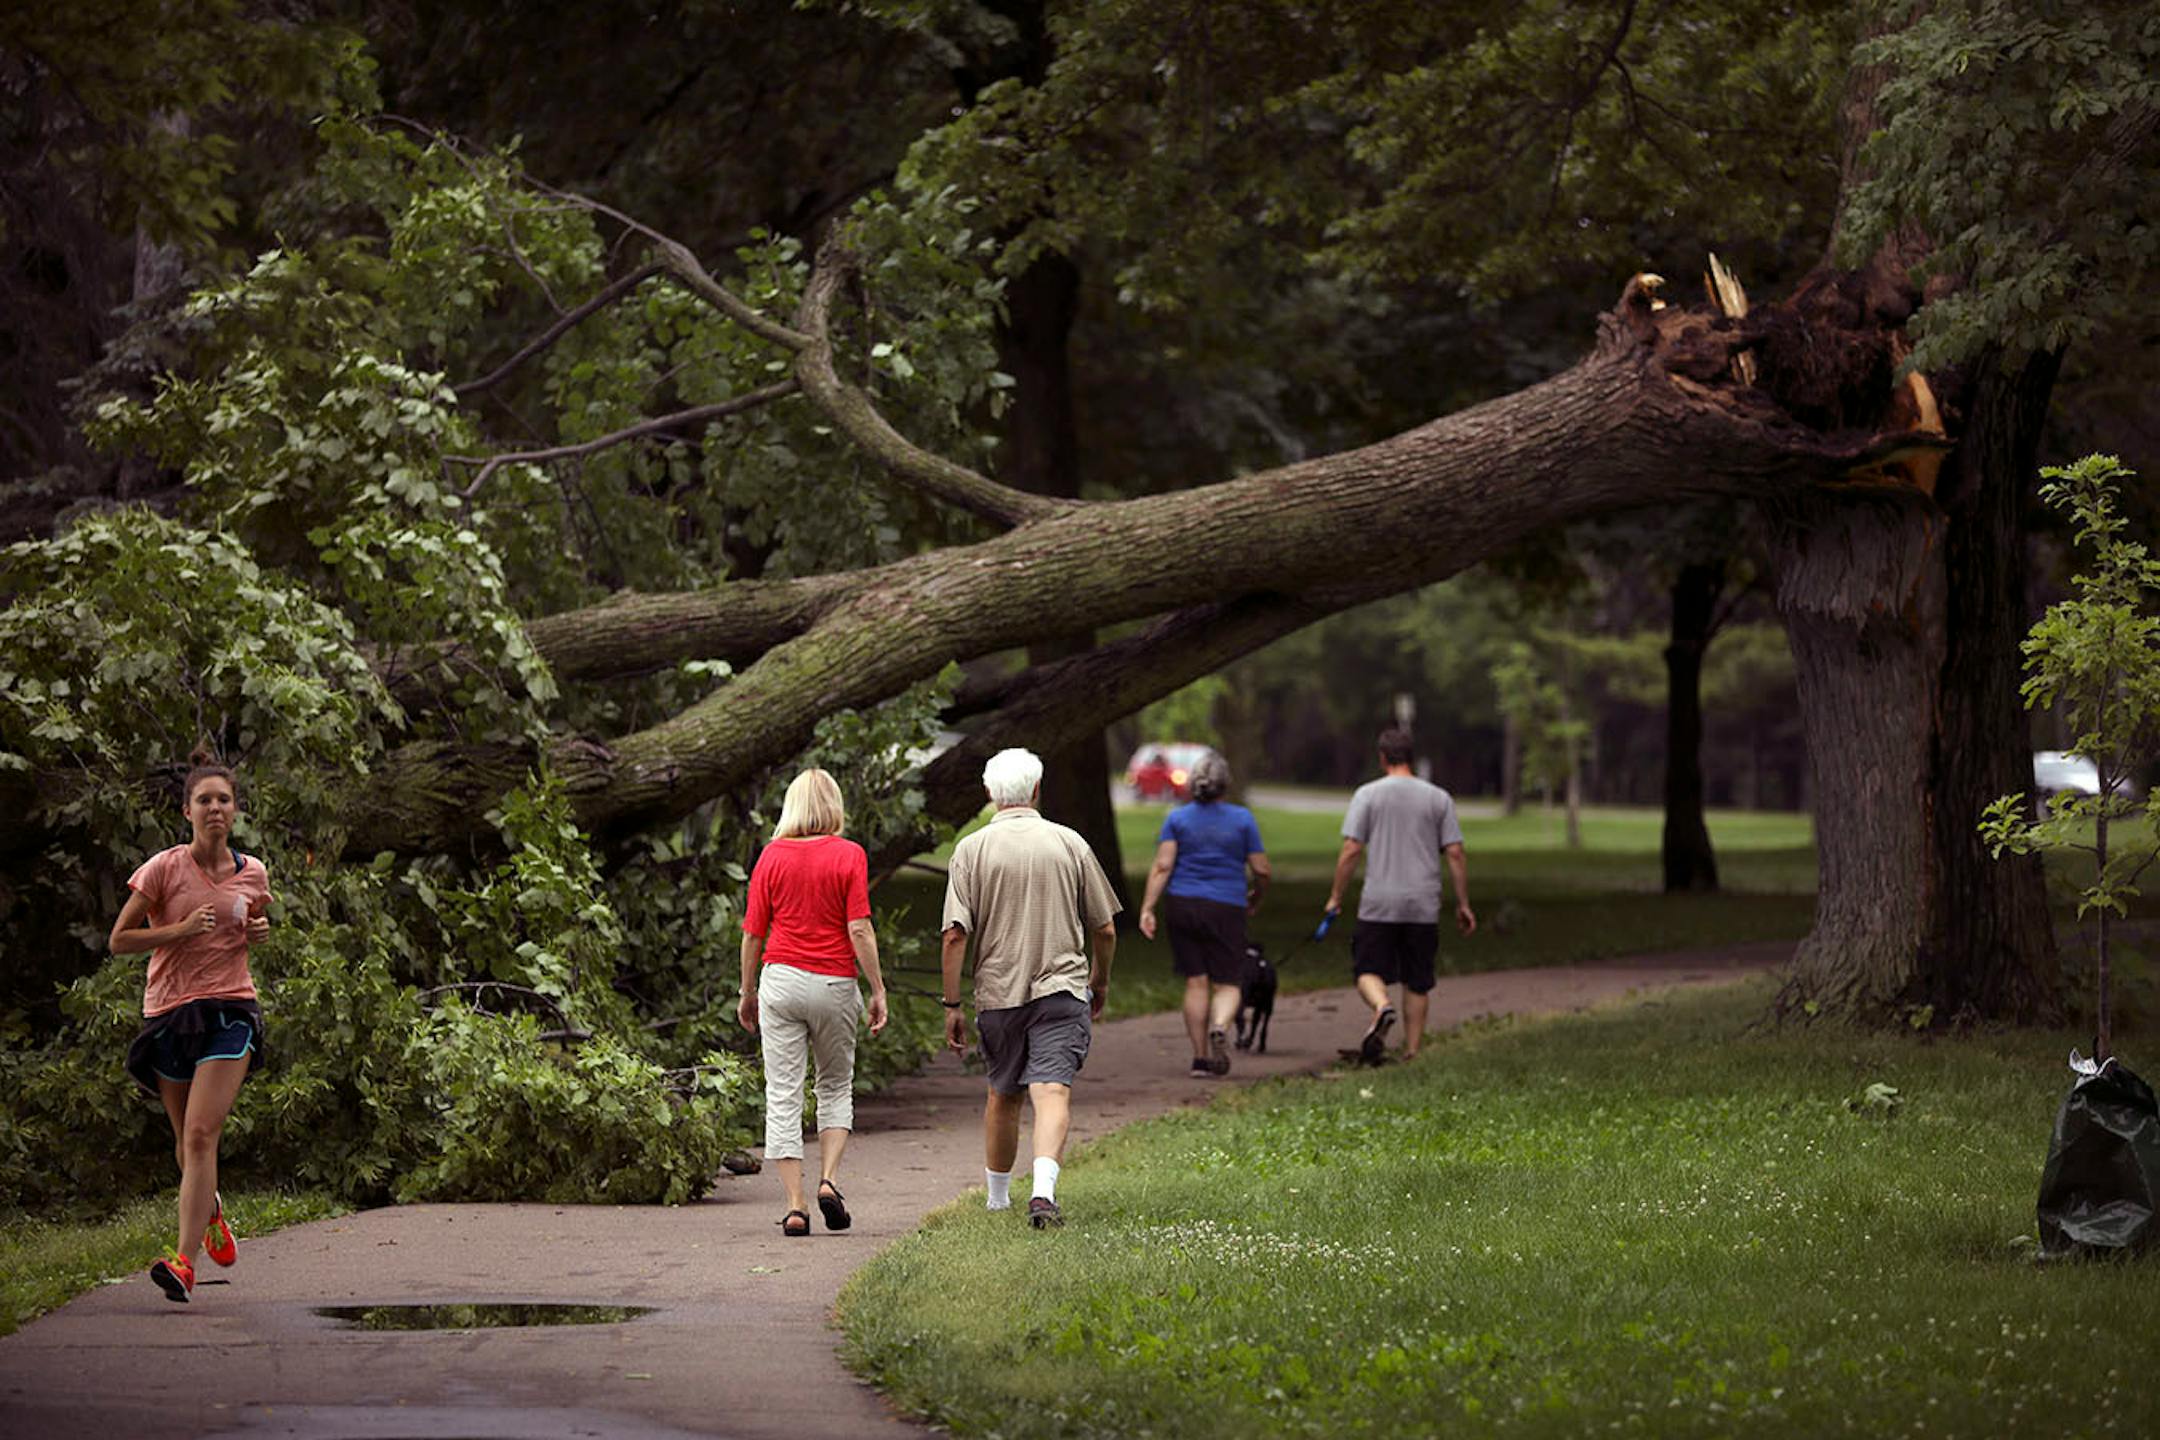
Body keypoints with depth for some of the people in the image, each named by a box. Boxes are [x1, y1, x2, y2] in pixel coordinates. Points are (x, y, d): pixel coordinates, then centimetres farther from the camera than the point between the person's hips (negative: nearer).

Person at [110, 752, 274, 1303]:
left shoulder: (252, 874, 6)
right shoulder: (164, 868, -4)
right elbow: (120, 940, -3)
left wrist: (259, 930, 2)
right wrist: (181, 929, -16)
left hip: (230, 1011, 0)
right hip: (169, 1010, 0)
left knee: (201, 1135, -16)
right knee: (187, 1141, 11)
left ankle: (184, 1262, -22)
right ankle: (209, 1206, 45)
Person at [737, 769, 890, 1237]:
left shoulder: (772, 856, 1)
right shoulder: (848, 855, -4)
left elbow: (753, 934, 3)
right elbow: (859, 930, -9)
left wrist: (747, 993, 14)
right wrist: (878, 990, -3)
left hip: (781, 977, 1)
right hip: (835, 984, -1)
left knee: (783, 1096, 2)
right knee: (836, 1087, 18)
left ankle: (795, 1204, -4)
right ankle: (828, 1180, 0)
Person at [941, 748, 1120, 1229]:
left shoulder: (972, 849, -2)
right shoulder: (1069, 844, 2)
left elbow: (955, 935, -8)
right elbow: (1104, 928, 7)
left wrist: (952, 1005, -1)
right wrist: (1101, 978, 25)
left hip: (998, 991, 1)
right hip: (1061, 988, -1)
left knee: (1003, 1095, 18)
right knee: (1053, 1091, -11)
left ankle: (997, 1197, 33)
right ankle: (1043, 1191, -32)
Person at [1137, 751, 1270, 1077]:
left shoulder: (1177, 818, 1)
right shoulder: (1242, 819, 0)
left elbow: (1162, 866, -8)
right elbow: (1261, 869, 1)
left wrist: (1147, 908, -10)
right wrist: (1255, 899, 20)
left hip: (1182, 904, 1)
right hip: (1226, 909, -1)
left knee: (1196, 982, 8)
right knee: (1228, 984, 4)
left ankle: (1201, 1058, 6)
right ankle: (1219, 1027, -27)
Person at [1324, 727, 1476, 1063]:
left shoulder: (1368, 795, -1)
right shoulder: (1439, 798, 5)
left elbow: (1351, 850, -5)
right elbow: (1455, 853, 2)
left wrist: (1336, 896, 4)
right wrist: (1463, 904, 8)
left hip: (1378, 906, -2)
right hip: (1424, 907, 2)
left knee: (1369, 972, 4)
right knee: (1417, 983, 10)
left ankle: (1382, 1007, -27)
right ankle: (1411, 1051, 9)